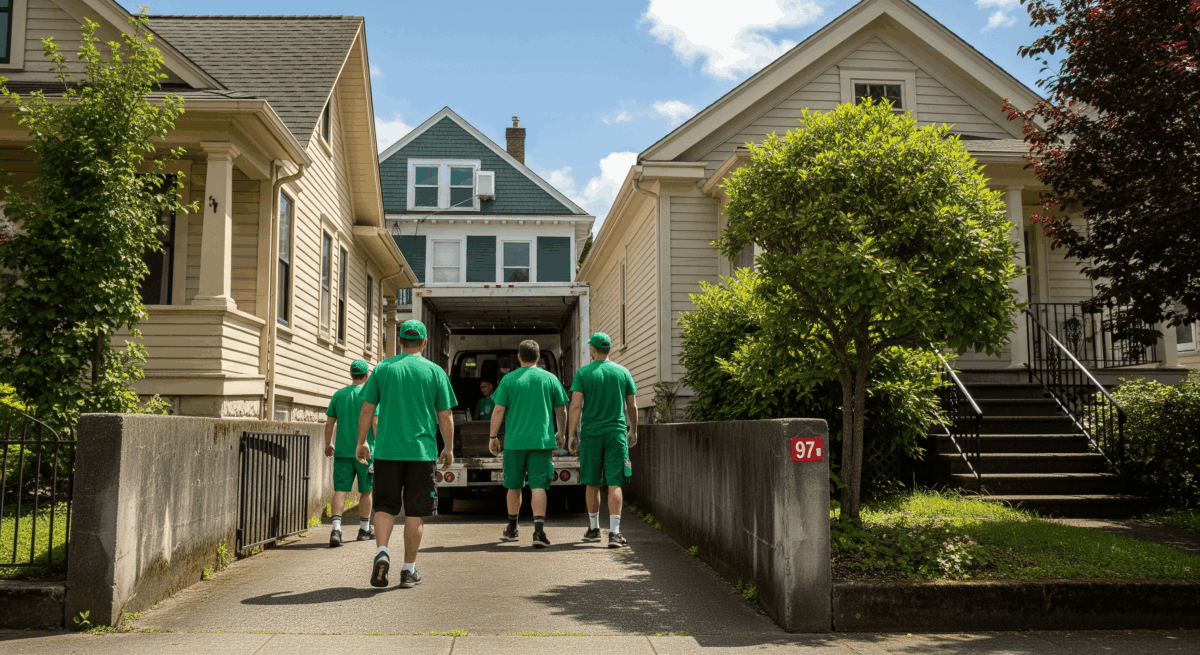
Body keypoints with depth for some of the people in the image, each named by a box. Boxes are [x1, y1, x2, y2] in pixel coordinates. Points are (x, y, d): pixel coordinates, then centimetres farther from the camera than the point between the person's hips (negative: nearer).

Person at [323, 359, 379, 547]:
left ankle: (336, 528, -18)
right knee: (366, 491, 11)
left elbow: (329, 424, 9)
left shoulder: (338, 395, 6)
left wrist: (328, 445, 22)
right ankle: (364, 529, 22)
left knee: (340, 490, -1)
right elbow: (375, 424, -10)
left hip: (342, 450, 3)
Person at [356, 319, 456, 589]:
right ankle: (409, 570, 11)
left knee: (385, 506, 12)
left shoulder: (383, 368, 4)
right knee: (415, 512, 6)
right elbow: (446, 417, 1)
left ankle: (381, 552, -9)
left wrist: (361, 442, 14)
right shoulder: (435, 371, 1)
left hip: (387, 450, 1)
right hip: (422, 451, -1)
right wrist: (449, 449, 11)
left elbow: (366, 409, 3)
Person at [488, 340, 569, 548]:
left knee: (514, 486, 14)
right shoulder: (550, 378, 3)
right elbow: (561, 410, 10)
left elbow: (498, 411, -2)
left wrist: (493, 437, 6)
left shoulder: (508, 379, 0)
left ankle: (512, 529, 29)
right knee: (538, 486, -2)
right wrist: (561, 433, 24)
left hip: (514, 441, 0)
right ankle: (539, 530, -14)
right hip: (542, 440, 0)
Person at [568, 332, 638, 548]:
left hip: (591, 433, 0)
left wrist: (572, 435, -2)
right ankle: (614, 532, -10)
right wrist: (634, 431, 21)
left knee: (592, 484, 12)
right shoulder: (623, 372, 4)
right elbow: (632, 406, 9)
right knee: (615, 484, -2)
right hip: (616, 433, 0)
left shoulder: (583, 373, -1)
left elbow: (575, 406, -7)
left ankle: (593, 529, 24)